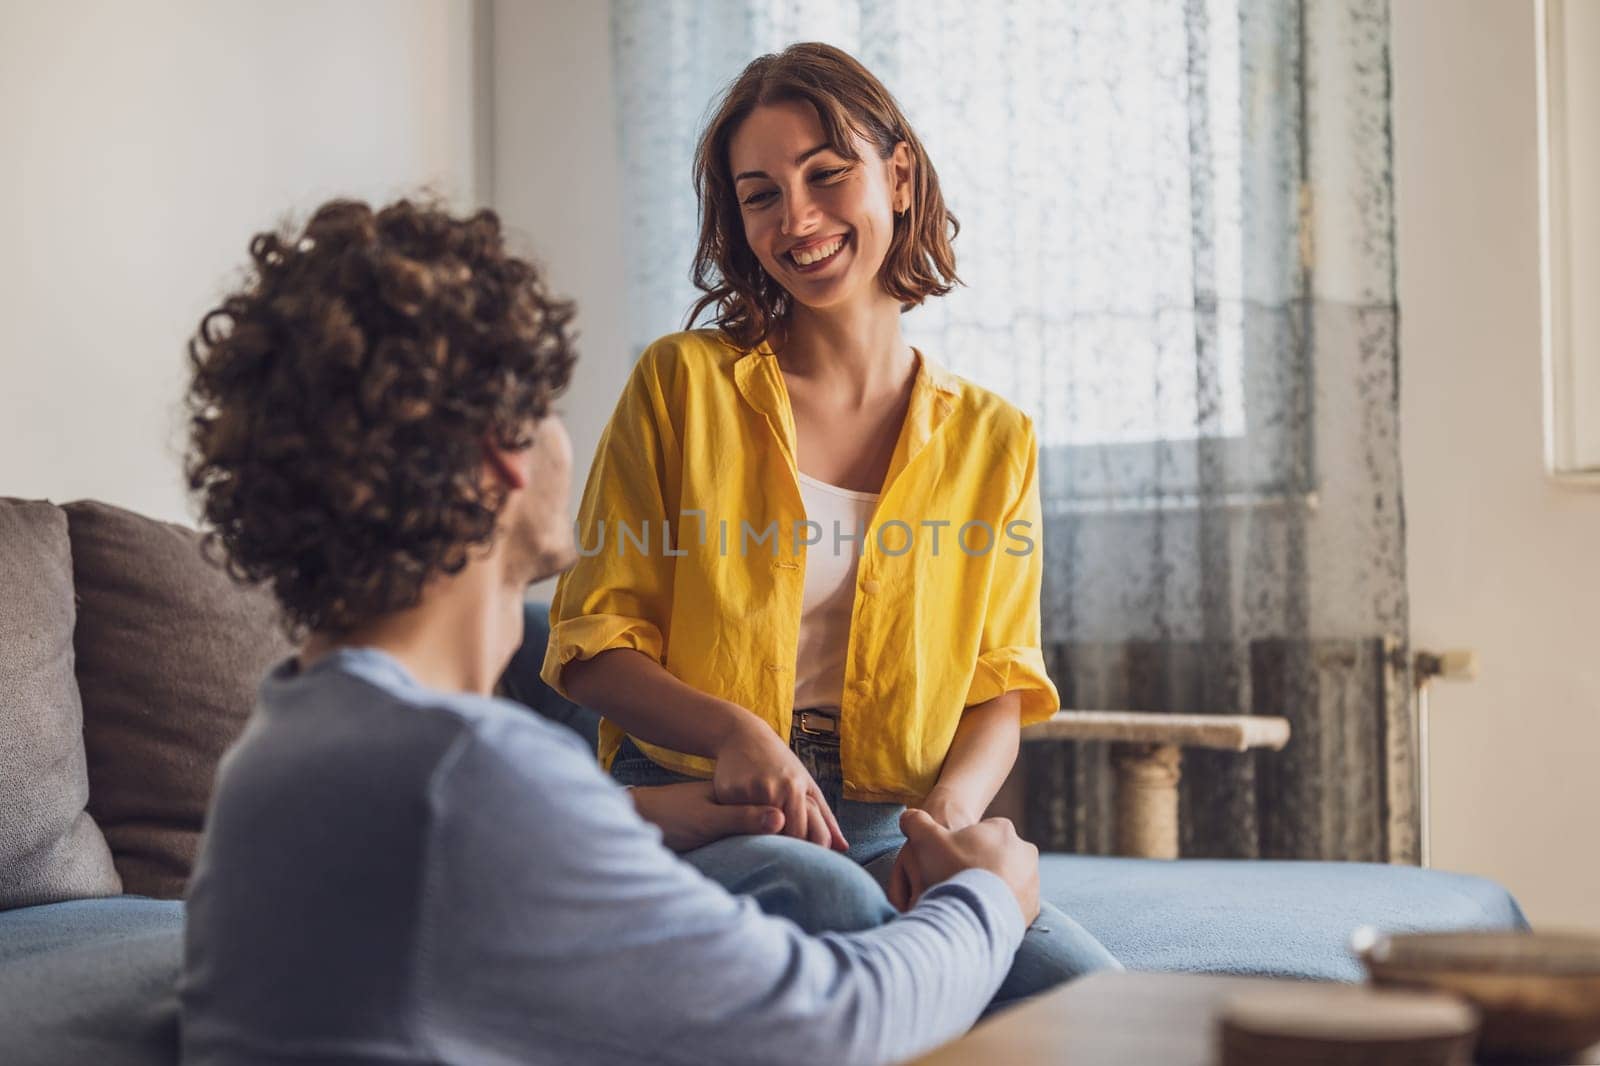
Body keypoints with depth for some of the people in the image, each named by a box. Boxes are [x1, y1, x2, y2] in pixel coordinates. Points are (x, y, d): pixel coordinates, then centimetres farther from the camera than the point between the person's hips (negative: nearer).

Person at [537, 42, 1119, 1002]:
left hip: (889, 837, 3)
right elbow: (592, 643, 2)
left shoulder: (993, 441, 11)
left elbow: (1000, 685, 10)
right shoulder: (682, 382, 5)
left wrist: (950, 810, -13)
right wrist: (732, 731, -18)